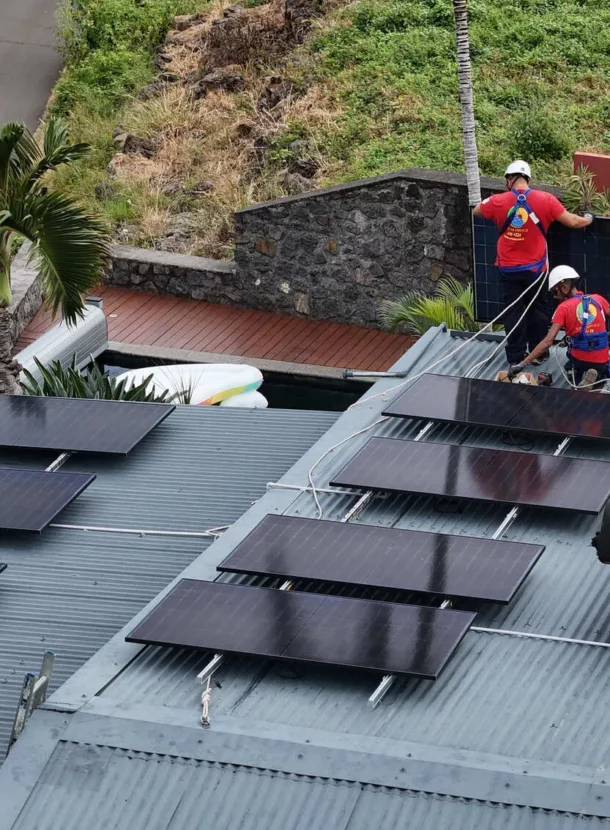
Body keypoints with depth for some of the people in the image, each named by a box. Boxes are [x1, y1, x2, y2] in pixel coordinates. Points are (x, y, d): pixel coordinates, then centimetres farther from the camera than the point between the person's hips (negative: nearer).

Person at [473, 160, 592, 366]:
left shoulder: (498, 202, -10)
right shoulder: (545, 200, -11)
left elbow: (476, 212, 11)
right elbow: (572, 222, -6)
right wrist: (587, 220, 15)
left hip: (509, 269, 0)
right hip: (535, 268, 0)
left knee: (513, 312, 9)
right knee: (538, 309, 16)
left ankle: (515, 357, 13)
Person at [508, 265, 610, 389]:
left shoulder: (563, 308, -9)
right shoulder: (599, 299, 0)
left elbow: (548, 341, -16)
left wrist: (522, 364, -17)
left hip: (579, 359, -1)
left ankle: (581, 379, 0)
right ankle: (597, 376, 2)